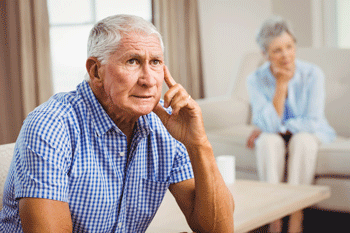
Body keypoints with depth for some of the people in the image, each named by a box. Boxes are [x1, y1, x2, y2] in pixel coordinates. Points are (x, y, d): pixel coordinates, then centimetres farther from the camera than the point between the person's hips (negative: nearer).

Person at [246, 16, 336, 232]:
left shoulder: (312, 74, -18)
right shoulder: (256, 80, -14)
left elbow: (314, 122, -19)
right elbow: (270, 125, -22)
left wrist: (271, 129, -17)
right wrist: (281, 85, -28)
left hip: (308, 133, -1)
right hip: (273, 135, 1)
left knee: (302, 140, -34)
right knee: (268, 141, -32)